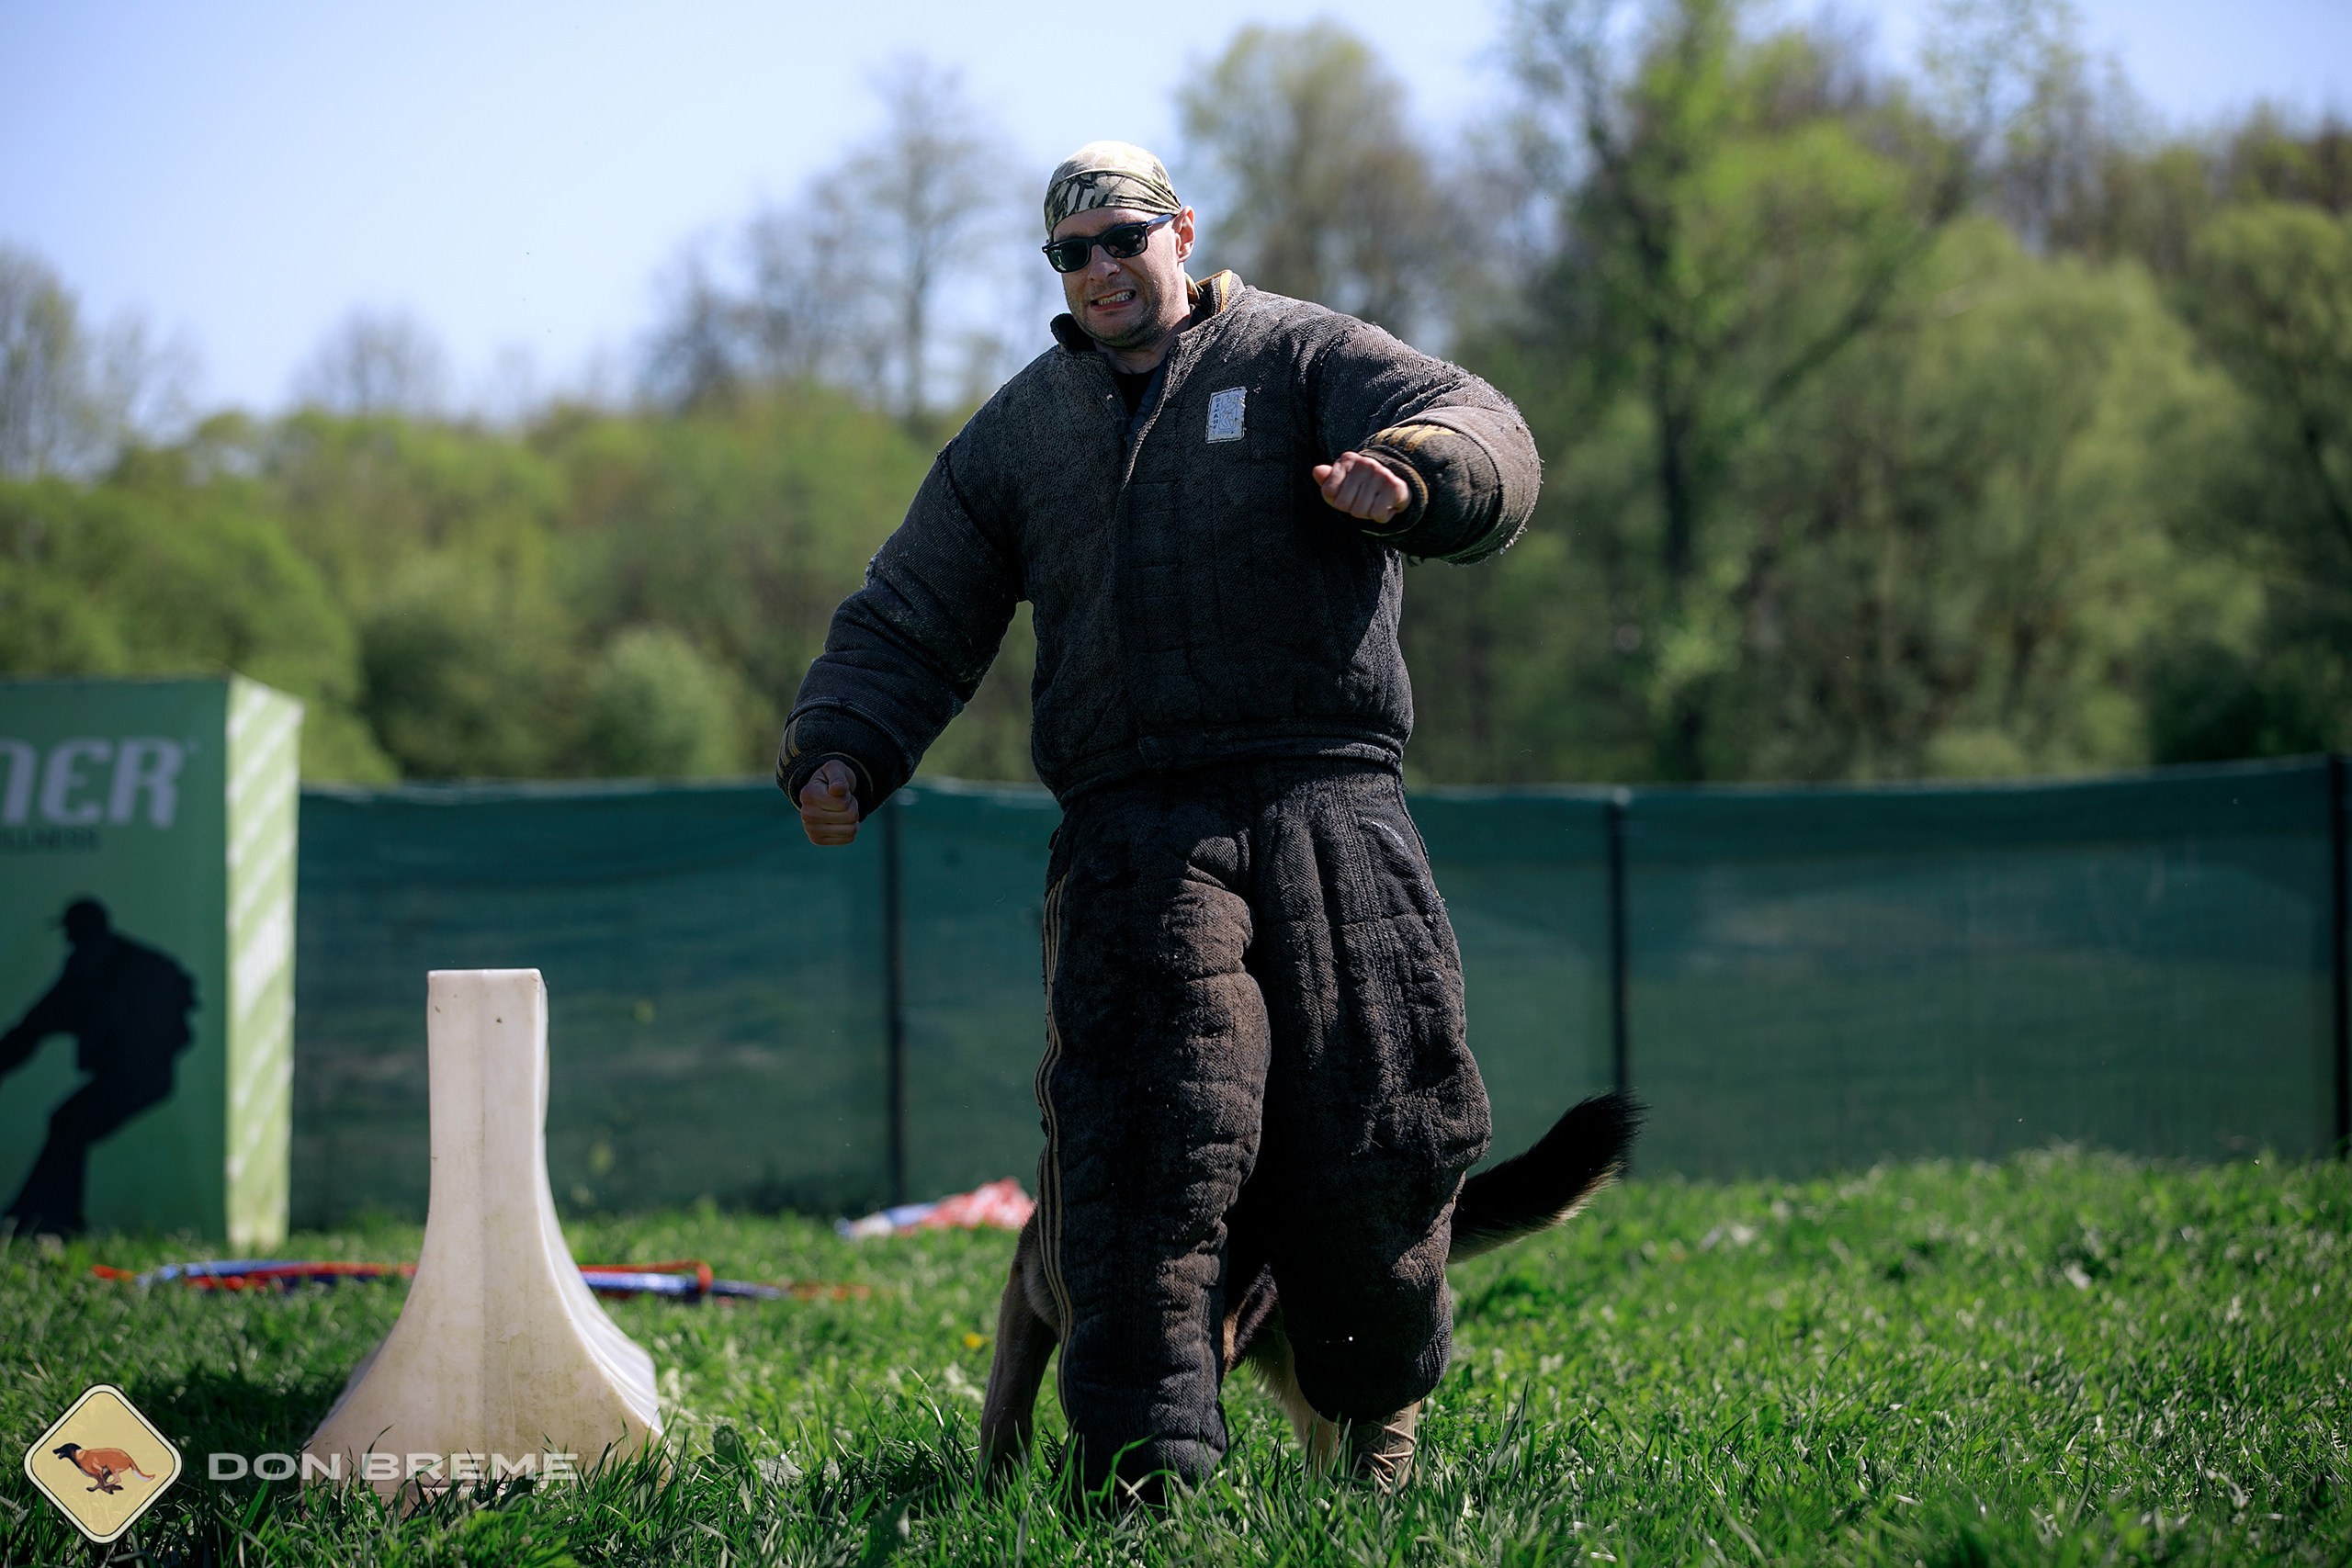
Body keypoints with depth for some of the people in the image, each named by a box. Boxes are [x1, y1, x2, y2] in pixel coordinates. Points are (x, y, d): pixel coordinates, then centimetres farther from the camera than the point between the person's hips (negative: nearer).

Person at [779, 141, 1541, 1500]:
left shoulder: (1303, 359, 9)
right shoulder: (1020, 431, 21)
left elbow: (1491, 443, -6)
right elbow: (913, 621, 22)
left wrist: (1411, 474, -30)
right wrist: (842, 751, 3)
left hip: (1326, 813, -2)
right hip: (1132, 832, 2)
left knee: (1369, 1136, -2)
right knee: (1149, 1141, -15)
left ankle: (1381, 1409, 24)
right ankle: (1146, 1463, -18)